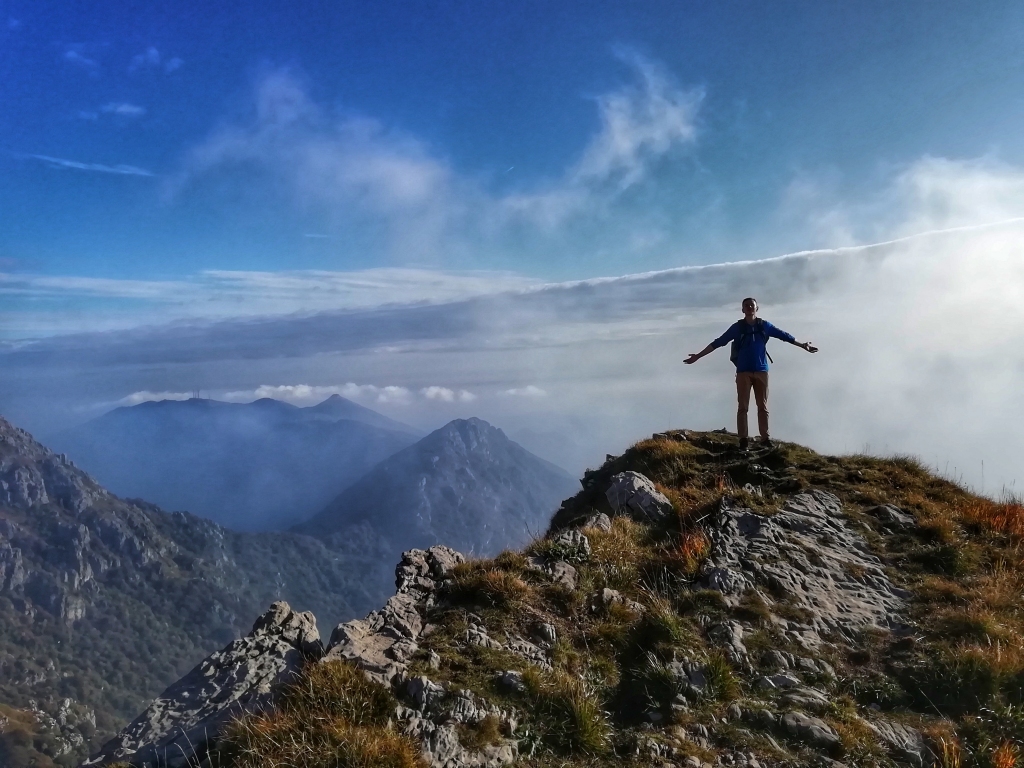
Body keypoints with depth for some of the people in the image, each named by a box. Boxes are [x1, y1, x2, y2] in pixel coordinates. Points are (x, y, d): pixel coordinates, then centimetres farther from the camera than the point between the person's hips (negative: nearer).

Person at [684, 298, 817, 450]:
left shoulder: (764, 325, 6)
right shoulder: (737, 327, 2)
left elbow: (784, 336, 14)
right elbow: (717, 343, 2)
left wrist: (803, 345, 14)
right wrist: (698, 356, -1)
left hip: (761, 371, 1)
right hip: (743, 372, -1)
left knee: (763, 406, 3)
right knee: (742, 407, -3)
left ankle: (765, 438, 7)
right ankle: (743, 440, -1)